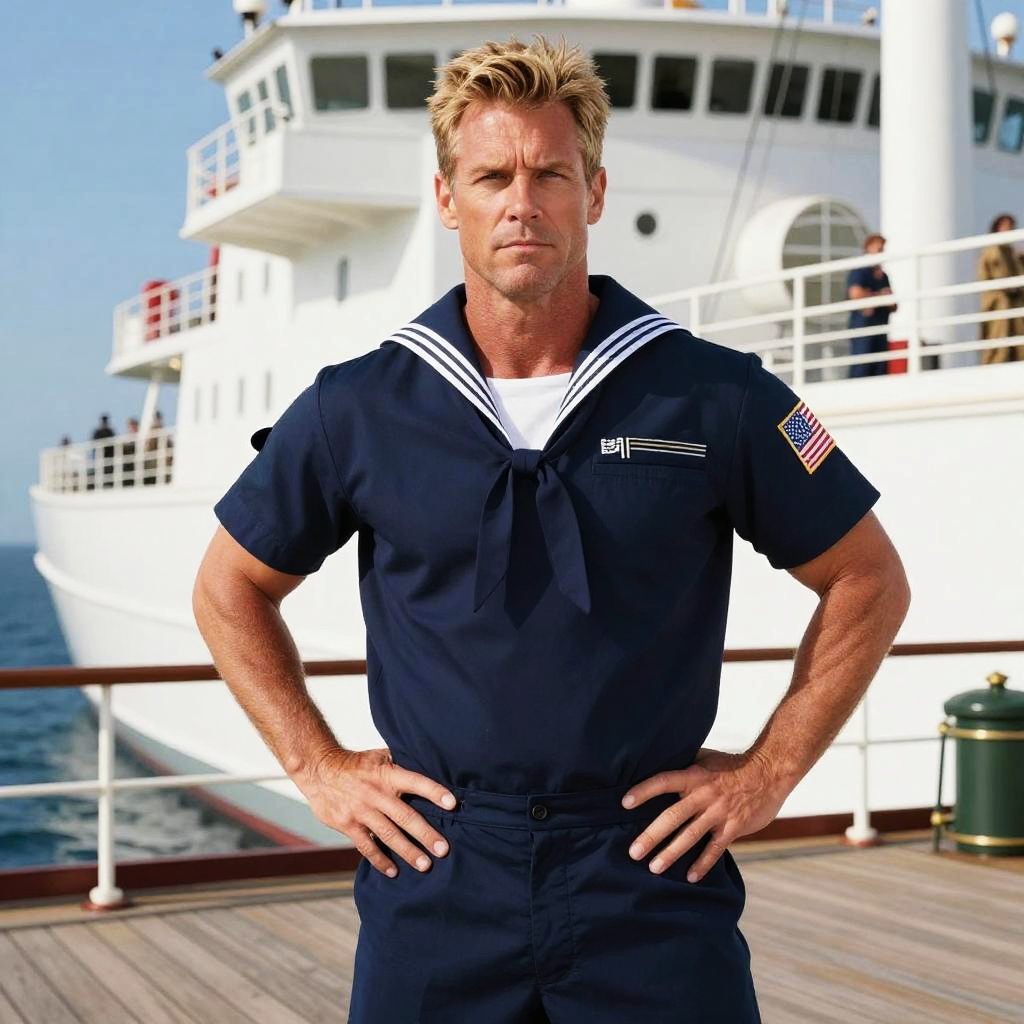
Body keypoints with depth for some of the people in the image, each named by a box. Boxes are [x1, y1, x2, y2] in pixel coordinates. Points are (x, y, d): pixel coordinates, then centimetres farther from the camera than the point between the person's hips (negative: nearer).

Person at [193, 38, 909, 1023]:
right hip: (436, 878, 1)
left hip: (652, 878, -1)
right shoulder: (356, 408, -1)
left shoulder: (715, 397, -4)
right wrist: (317, 765, 6)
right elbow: (230, 587, 13)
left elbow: (868, 580, 6)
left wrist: (769, 770, 2)